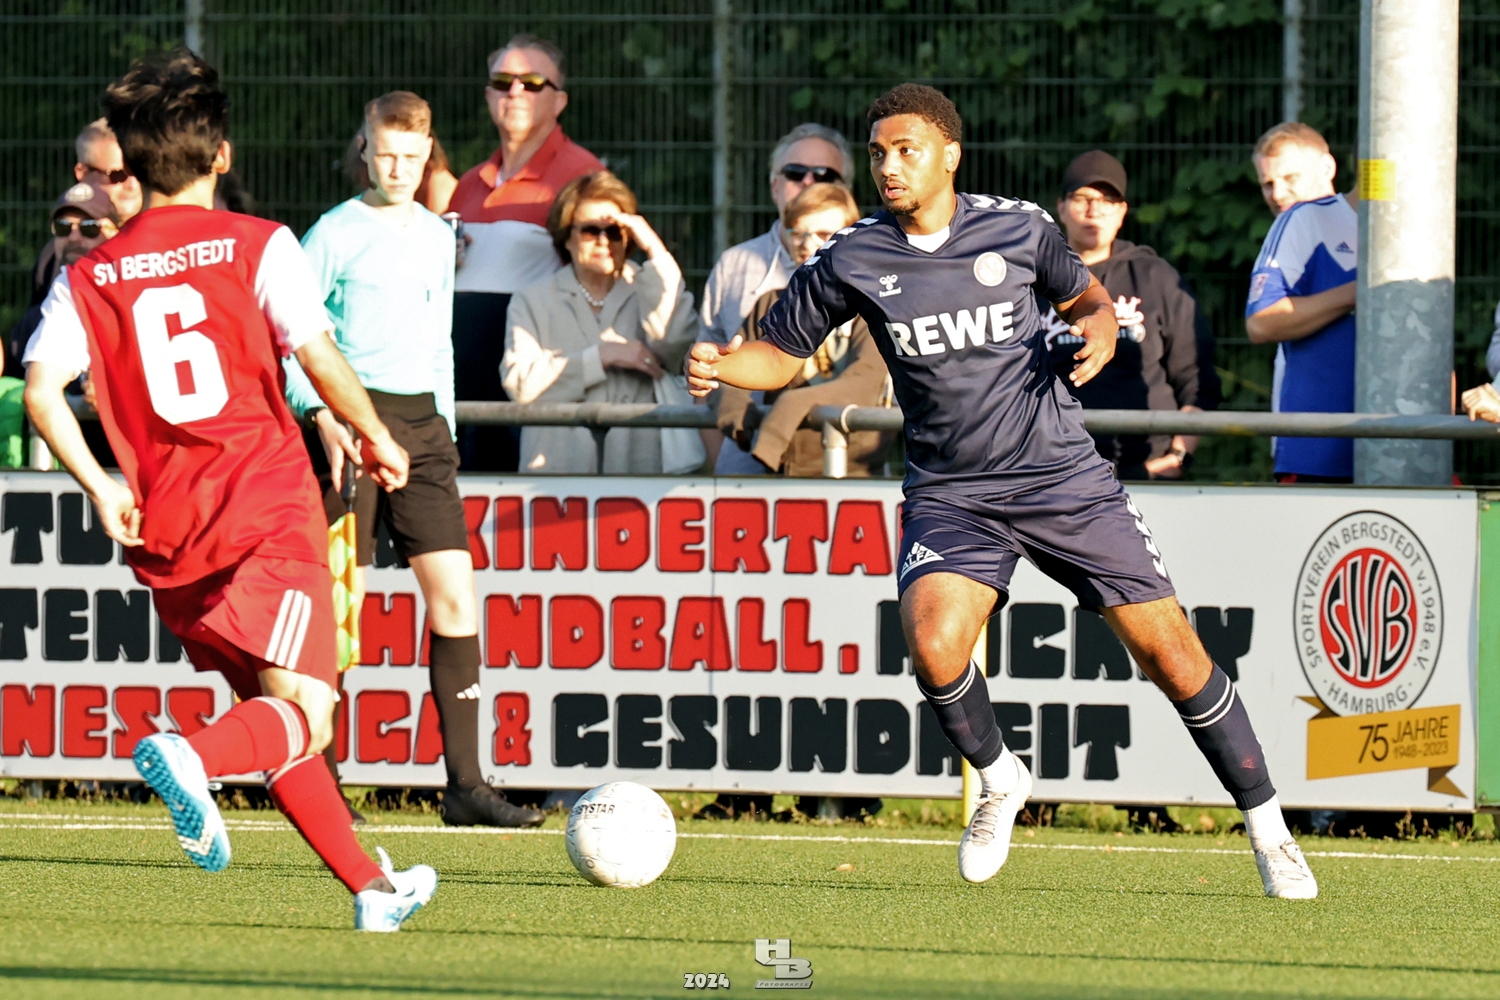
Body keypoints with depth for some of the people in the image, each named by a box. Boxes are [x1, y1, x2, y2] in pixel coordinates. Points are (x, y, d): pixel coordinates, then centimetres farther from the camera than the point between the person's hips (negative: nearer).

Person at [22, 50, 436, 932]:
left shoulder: (90, 279, 6)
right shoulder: (257, 245, -2)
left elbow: (41, 388, -6)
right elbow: (318, 355, -11)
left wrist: (101, 486, 0)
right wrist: (376, 437, 4)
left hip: (167, 535, 4)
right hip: (269, 512, -4)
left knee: (268, 708, 18)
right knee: (301, 717, -8)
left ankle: (372, 886, 22)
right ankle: (193, 754, -40)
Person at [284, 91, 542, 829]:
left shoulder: (437, 238, 16)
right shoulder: (336, 234, -1)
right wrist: (324, 418, -15)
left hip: (419, 420, 5)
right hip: (353, 418, -5)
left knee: (454, 594, -5)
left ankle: (464, 783, -4)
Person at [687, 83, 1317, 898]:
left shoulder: (1019, 229, -2)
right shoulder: (851, 263, -3)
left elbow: (1082, 295, 16)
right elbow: (782, 349, 8)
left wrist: (1099, 329, -7)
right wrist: (721, 365, -13)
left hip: (1062, 477, 0)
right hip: (950, 494, 0)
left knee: (1170, 653, -4)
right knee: (934, 647, -25)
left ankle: (1267, 829, 13)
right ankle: (999, 783, 7)